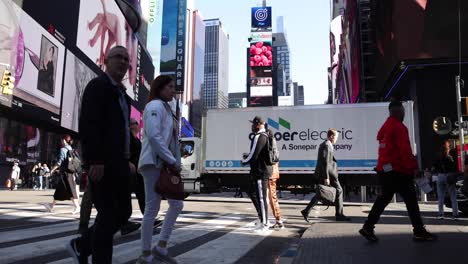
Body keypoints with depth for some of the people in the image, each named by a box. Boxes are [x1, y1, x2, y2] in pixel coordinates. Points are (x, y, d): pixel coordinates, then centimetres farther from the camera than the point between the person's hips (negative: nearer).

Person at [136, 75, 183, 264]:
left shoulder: (165, 108, 23)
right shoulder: (155, 105, -6)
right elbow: (153, 136, -20)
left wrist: (174, 162, 9)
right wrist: (172, 161, -16)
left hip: (165, 164, 10)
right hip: (154, 163, -10)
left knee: (177, 204, 8)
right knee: (152, 208, -6)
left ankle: (161, 247, 14)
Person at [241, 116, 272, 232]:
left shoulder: (258, 137, -19)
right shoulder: (265, 135, 13)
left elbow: (253, 156, -21)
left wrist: (243, 161, -3)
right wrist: (248, 155, 16)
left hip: (260, 171, -11)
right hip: (260, 170, 11)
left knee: (261, 197, -2)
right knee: (252, 193, 20)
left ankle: (264, 224, 8)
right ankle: (262, 216, 29)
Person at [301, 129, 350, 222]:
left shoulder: (323, 145, 17)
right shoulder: (327, 145, -15)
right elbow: (325, 162, -21)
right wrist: (326, 177, -22)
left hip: (321, 174, 10)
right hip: (329, 174, -10)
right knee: (338, 191, 3)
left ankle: (306, 211, 8)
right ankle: (339, 214, 12)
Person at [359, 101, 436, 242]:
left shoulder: (385, 127, 16)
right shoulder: (399, 127, -13)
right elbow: (405, 150, -17)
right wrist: (413, 167, -13)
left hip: (384, 169, 9)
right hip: (397, 170, -9)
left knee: (384, 198, 13)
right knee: (410, 199, 2)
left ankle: (368, 228, 11)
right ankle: (419, 232, 10)